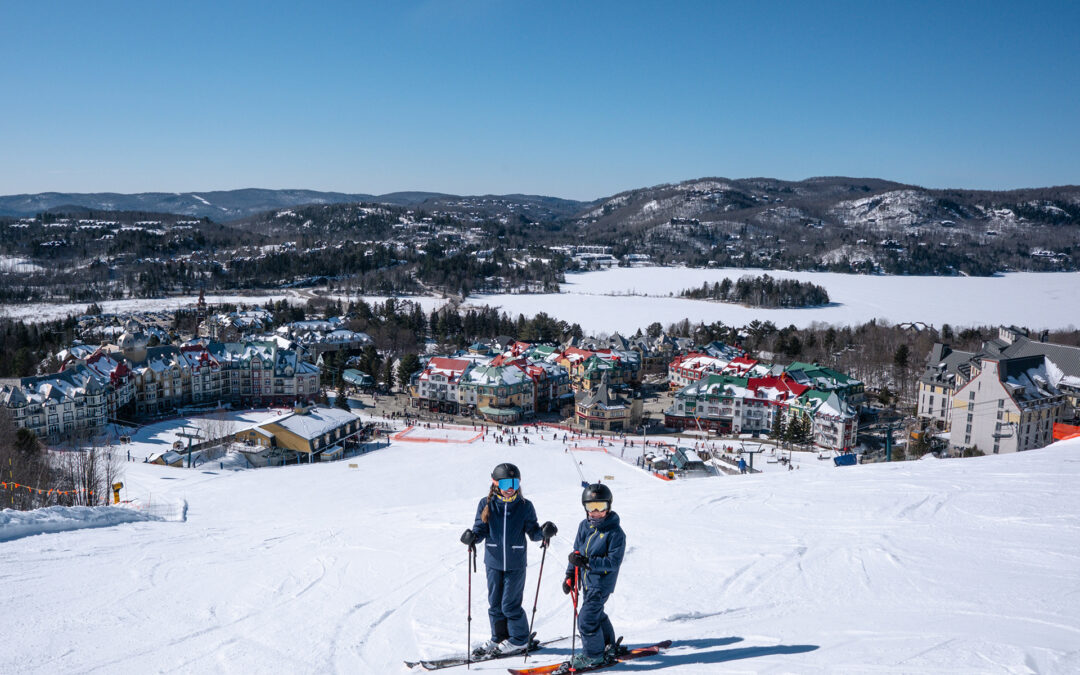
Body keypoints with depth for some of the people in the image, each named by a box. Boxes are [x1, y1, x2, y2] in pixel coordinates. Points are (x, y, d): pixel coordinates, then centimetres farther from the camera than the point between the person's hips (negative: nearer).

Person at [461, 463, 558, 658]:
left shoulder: (525, 506, -3)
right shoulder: (486, 505, -1)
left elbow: (533, 532, 2)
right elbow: (481, 529, 2)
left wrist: (543, 532, -19)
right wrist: (472, 536, -19)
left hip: (516, 564, -2)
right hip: (494, 562, 3)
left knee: (510, 604, -1)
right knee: (494, 603, 12)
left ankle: (519, 640, 18)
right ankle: (499, 638, 29)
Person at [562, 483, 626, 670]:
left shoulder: (615, 532, -16)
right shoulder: (584, 526, 4)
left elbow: (613, 562, -22)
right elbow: (576, 551, 12)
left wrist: (587, 562, -30)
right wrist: (570, 575, 8)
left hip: (601, 583, -7)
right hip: (585, 581, 7)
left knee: (586, 619, -8)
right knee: (597, 615, 21)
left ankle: (593, 655, 10)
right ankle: (609, 647, 41)